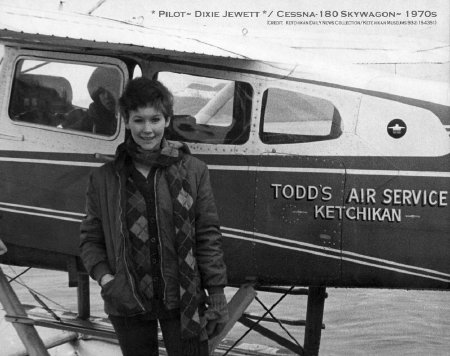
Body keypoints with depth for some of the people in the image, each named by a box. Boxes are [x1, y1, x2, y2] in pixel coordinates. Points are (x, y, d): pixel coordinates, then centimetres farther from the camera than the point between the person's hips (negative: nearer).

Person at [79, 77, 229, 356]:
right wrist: (104, 277, -10)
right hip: (127, 304, 2)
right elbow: (91, 239, 7)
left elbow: (208, 236, 0)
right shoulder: (104, 179, 3)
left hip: (183, 301, -1)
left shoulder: (193, 171, -1)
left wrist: (217, 293, -2)